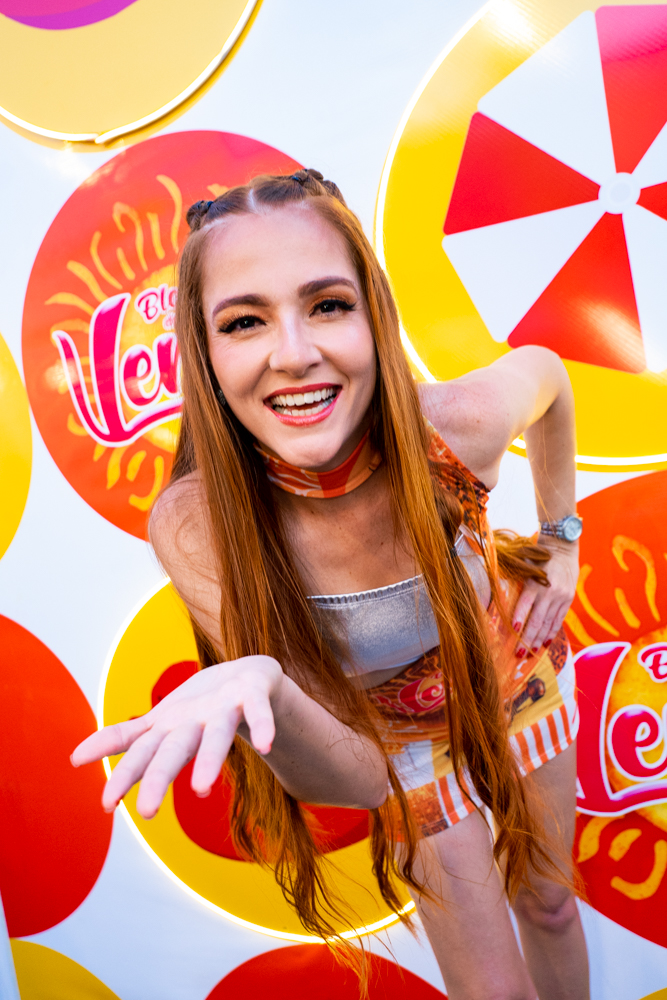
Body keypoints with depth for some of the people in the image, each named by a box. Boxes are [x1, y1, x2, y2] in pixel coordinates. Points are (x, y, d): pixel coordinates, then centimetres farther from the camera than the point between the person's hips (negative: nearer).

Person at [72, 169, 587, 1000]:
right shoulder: (196, 528, -35)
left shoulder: (459, 427, -33)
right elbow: (359, 775, -32)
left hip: (519, 677, 2)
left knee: (549, 905, 26)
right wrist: (261, 694, -53)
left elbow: (546, 369, -6)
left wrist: (561, 538, -4)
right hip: (403, 743, -1)